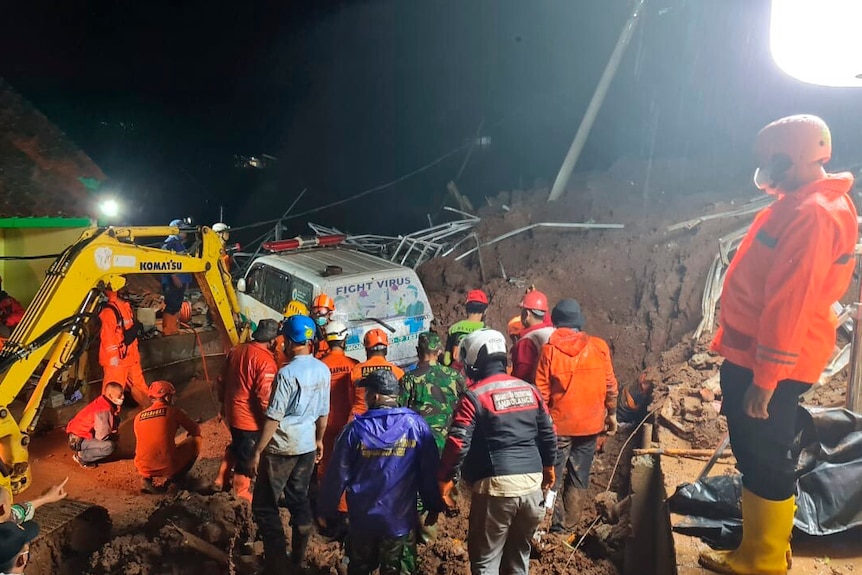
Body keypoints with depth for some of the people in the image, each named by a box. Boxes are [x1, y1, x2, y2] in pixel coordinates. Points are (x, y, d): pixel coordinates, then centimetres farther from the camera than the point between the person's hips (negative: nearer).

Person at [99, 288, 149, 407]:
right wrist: (113, 356, -20)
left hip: (130, 356, 9)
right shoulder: (109, 310, -19)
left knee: (139, 386, 22)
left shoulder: (126, 306, 10)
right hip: (116, 359, -9)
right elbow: (107, 336, -21)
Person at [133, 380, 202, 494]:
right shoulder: (173, 411, -1)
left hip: (144, 468, 4)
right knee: (196, 440, 15)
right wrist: (190, 438, 34)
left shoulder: (138, 417, 10)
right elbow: (196, 430, 9)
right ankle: (174, 478, 13)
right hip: (168, 467, -4)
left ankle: (147, 478, 12)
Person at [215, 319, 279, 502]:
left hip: (232, 413, 8)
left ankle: (222, 482, 41)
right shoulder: (265, 361, -25)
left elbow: (222, 381, 11)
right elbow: (265, 396, -26)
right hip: (251, 418, -8)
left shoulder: (236, 351, 0)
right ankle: (241, 494, 26)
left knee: (235, 447, 29)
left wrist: (224, 403, 24)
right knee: (247, 457, 11)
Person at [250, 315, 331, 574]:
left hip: (282, 447, -6)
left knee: (264, 506, 6)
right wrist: (319, 440, 21)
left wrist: (258, 451, -10)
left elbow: (273, 418, -19)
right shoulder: (323, 370, -1)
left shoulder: (287, 373, -20)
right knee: (299, 499, 19)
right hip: (307, 445, 7)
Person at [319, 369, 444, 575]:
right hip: (401, 519, 0)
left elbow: (337, 475, -6)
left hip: (362, 519, 1)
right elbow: (430, 471, -8)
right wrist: (434, 507, 6)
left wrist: (325, 511, 7)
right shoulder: (416, 425, -12)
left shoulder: (356, 429, -11)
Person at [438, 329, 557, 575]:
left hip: (495, 485, -6)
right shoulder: (529, 390, 8)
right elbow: (548, 433, 13)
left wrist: (445, 480, -2)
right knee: (519, 553, 22)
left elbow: (458, 443, -14)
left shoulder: (474, 396, -9)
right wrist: (548, 467, 28)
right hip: (532, 482, 6)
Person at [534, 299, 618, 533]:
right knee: (579, 478, 15)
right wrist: (611, 413, 13)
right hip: (590, 423, 3)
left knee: (553, 476, 11)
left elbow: (541, 393, -10)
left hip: (559, 424, -3)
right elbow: (610, 385, 0)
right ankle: (569, 524, 24)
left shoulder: (549, 350, -13)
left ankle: (557, 523, 17)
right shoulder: (599, 346, -6)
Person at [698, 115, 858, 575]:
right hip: (753, 356, 10)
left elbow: (790, 305, -24)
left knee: (765, 461, 2)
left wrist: (765, 379, -23)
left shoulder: (813, 214, -19)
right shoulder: (800, 204, 14)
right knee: (755, 456, 18)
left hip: (768, 364, -10)